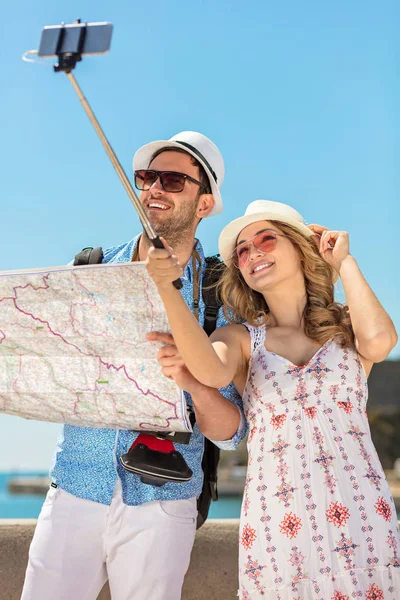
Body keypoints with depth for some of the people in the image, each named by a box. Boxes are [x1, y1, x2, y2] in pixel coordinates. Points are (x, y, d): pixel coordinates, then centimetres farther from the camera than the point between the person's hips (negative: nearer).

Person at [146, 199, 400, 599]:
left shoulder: (346, 325, 9)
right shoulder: (240, 337, 6)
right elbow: (212, 372, -17)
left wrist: (344, 262, 0)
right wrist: (165, 287, -28)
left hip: (361, 515, 1)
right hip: (275, 518, 0)